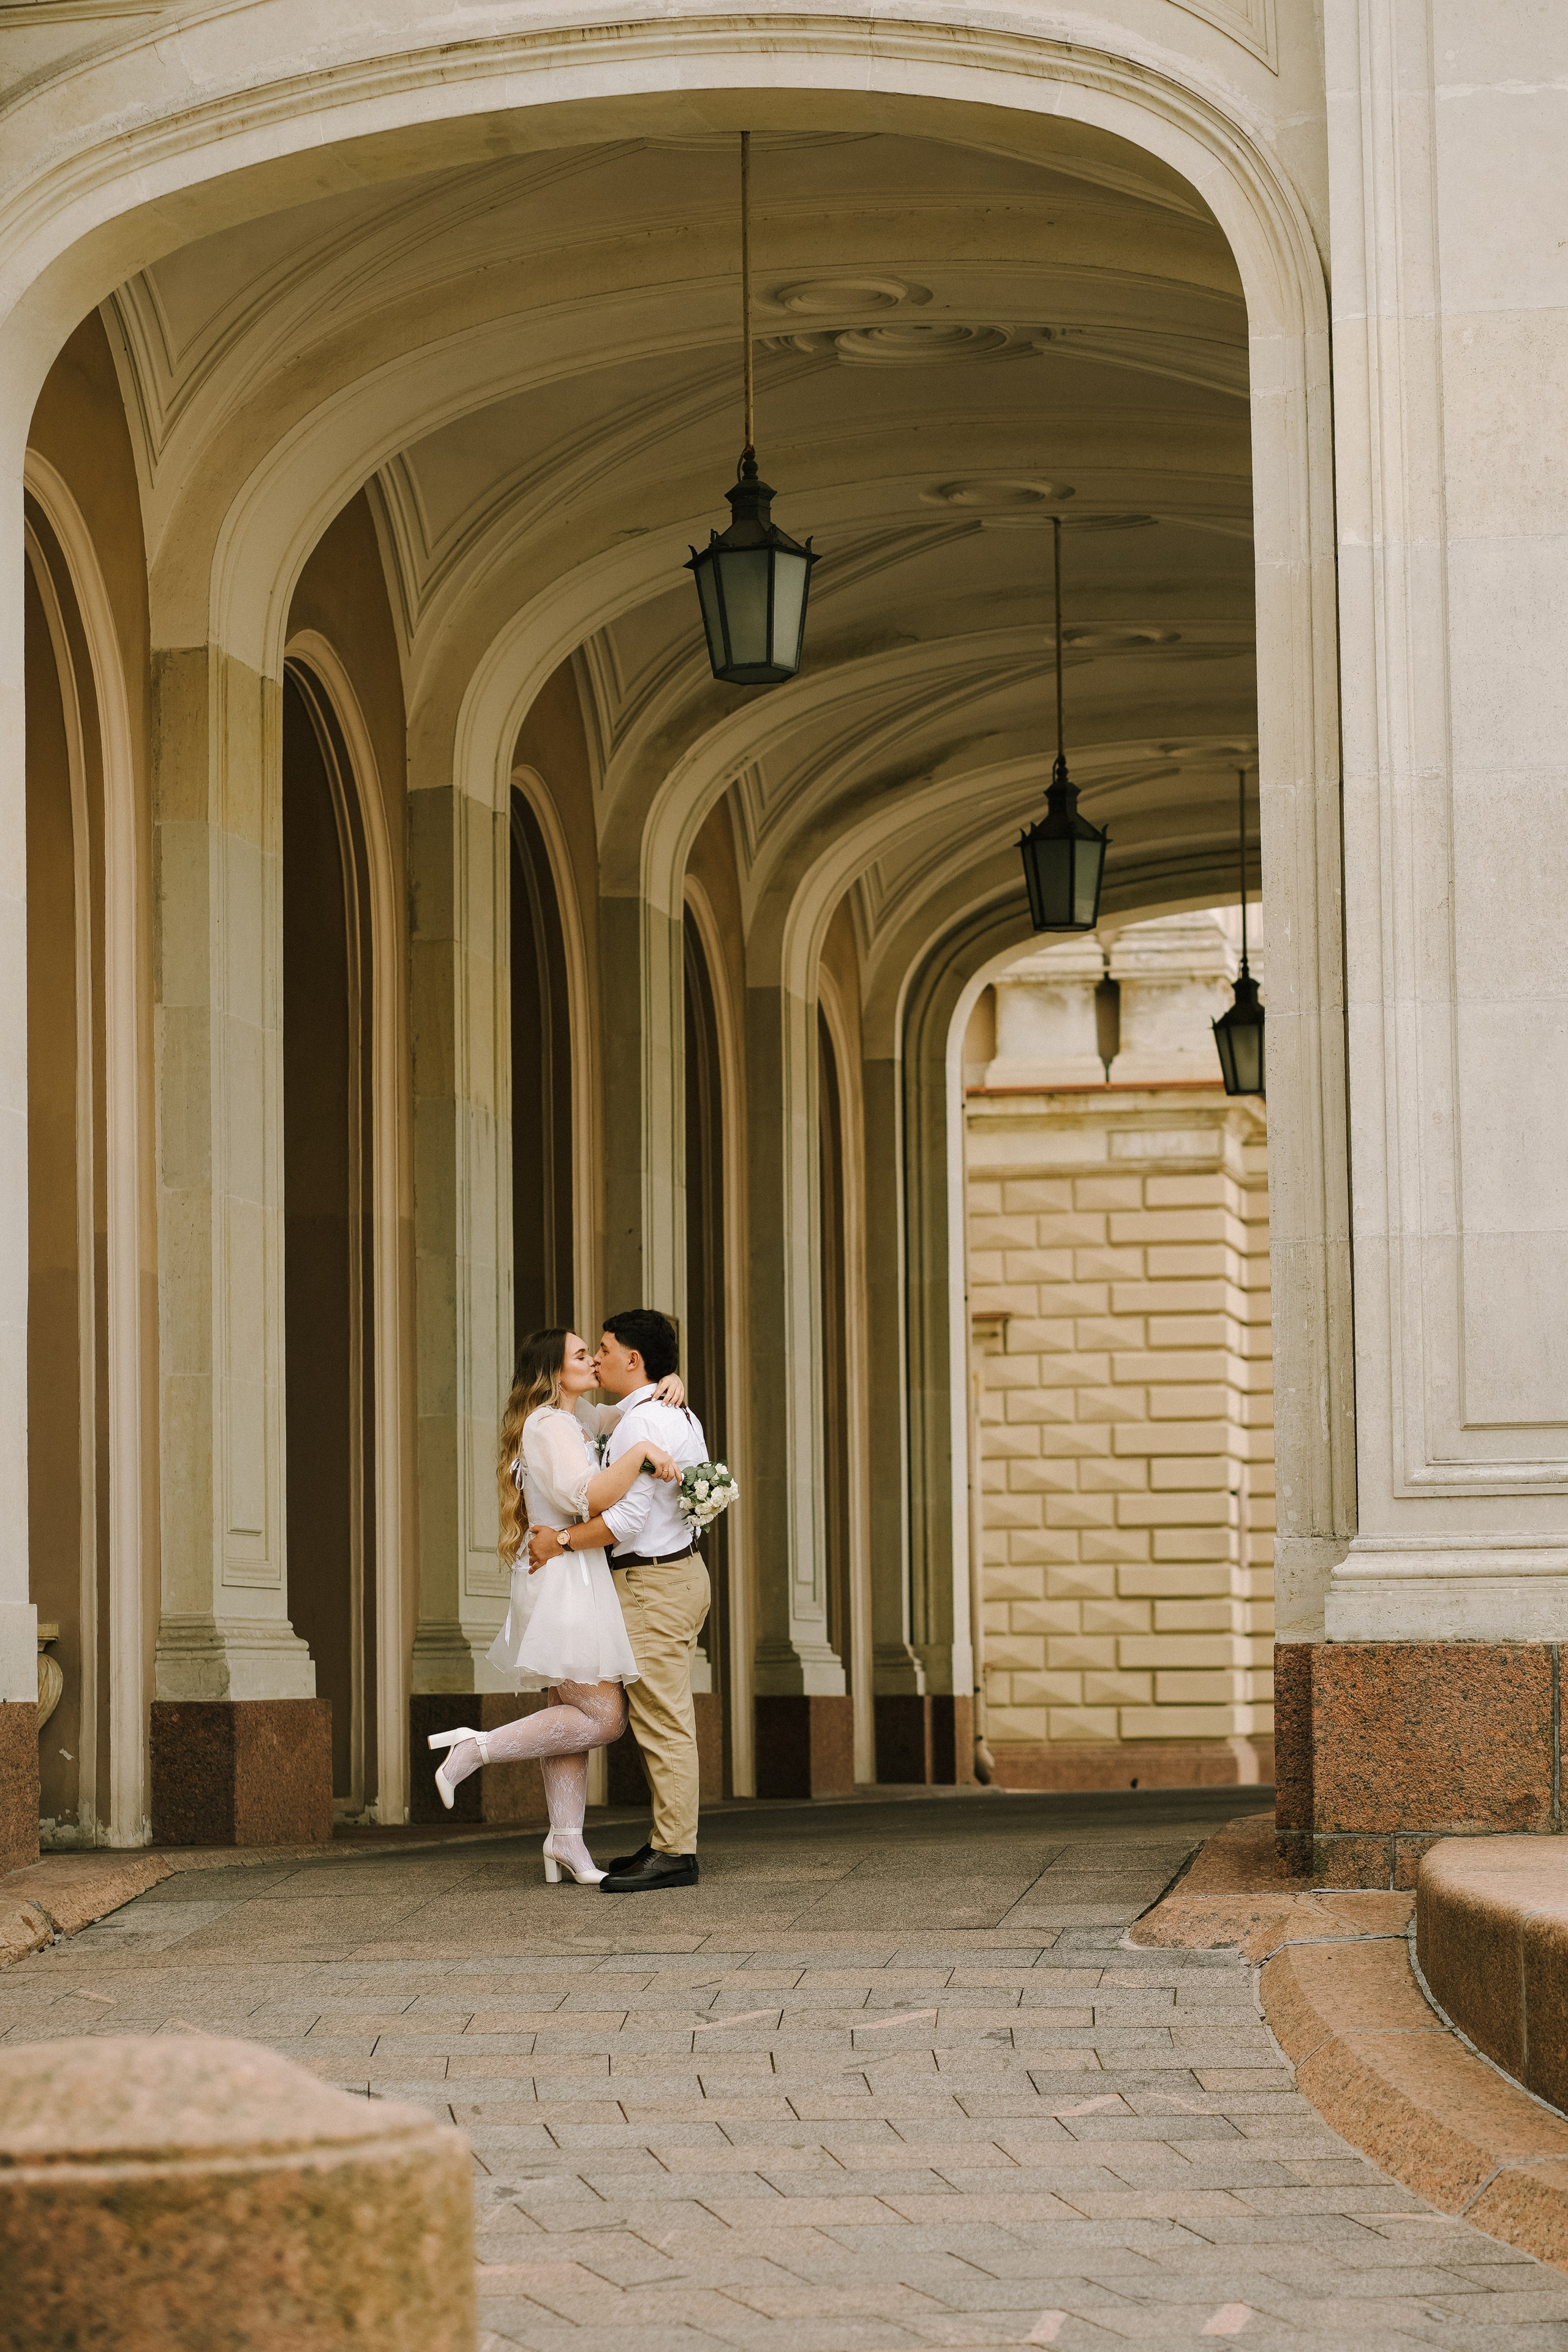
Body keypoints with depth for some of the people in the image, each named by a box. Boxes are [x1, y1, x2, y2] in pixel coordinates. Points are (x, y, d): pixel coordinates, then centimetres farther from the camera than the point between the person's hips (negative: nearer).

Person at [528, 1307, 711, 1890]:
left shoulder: (643, 1422, -17)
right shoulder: (680, 1416, 15)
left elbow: (627, 1518, -23)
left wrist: (559, 1542, -14)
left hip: (651, 1581, -11)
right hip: (677, 1569, 11)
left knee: (661, 1722, -9)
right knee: (665, 1719, 12)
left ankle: (674, 1853, -10)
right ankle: (669, 1843, 16)